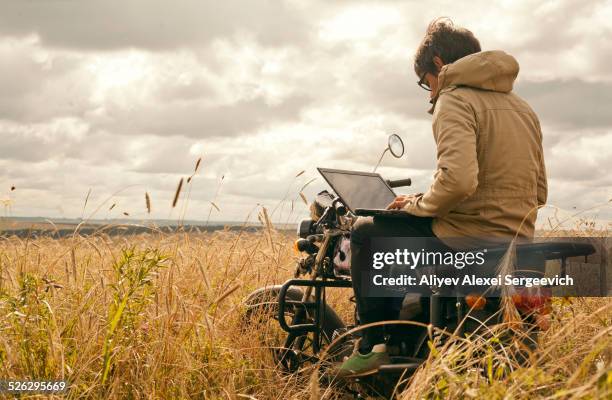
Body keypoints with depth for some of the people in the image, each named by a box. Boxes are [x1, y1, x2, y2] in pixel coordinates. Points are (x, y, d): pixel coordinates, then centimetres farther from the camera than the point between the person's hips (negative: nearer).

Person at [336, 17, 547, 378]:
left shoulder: (454, 100, -11)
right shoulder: (523, 108, 15)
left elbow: (458, 179, -28)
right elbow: (539, 192, 16)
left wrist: (420, 204, -9)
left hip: (466, 244, -9)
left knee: (365, 232, 10)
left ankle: (375, 345, 13)